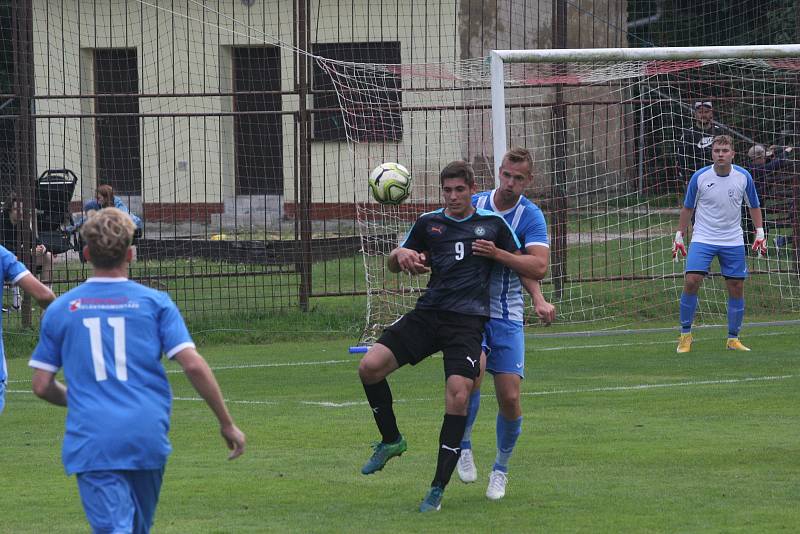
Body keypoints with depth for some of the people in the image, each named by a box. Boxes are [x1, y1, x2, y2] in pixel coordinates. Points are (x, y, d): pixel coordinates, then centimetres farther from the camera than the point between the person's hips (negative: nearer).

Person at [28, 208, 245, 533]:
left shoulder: (60, 310, 6)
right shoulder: (154, 302, 4)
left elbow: (42, 386, 8)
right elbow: (193, 365, -4)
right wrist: (226, 423, 4)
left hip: (91, 442, -1)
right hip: (148, 437, 1)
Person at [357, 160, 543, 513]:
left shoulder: (492, 224, 9)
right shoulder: (429, 222, 15)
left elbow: (534, 271, 10)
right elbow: (393, 265, 25)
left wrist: (497, 254, -5)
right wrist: (401, 255, 0)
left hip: (468, 321, -3)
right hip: (428, 313, 3)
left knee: (458, 395, -21)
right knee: (370, 366, -15)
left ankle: (438, 488, -11)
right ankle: (391, 441, 9)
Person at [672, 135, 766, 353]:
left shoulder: (744, 177, -4)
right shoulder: (699, 177, -7)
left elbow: (754, 206, 10)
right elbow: (687, 208, 5)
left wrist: (760, 233, 4)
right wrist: (679, 236, 5)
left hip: (733, 242, 2)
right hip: (703, 239, -2)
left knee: (736, 288, 2)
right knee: (691, 282, -16)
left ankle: (733, 339, 15)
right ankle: (685, 335, -2)